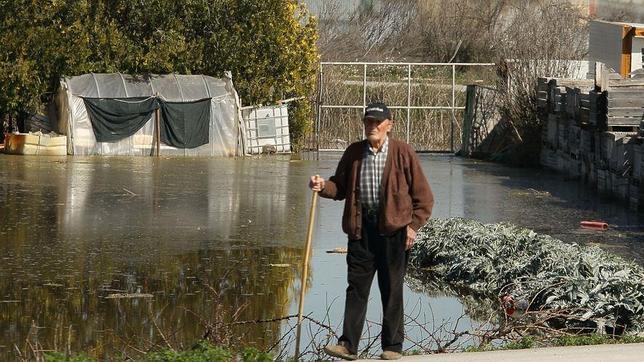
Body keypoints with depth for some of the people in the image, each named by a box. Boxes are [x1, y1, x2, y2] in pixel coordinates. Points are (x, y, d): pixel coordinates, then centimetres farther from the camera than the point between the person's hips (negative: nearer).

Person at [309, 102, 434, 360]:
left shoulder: (403, 153, -3)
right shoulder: (353, 152, 8)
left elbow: (423, 196, -1)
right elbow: (340, 187, 16)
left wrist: (413, 226, -9)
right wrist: (322, 186, -6)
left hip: (393, 228, -3)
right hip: (361, 227, 3)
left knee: (392, 289, 4)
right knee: (356, 287, 1)